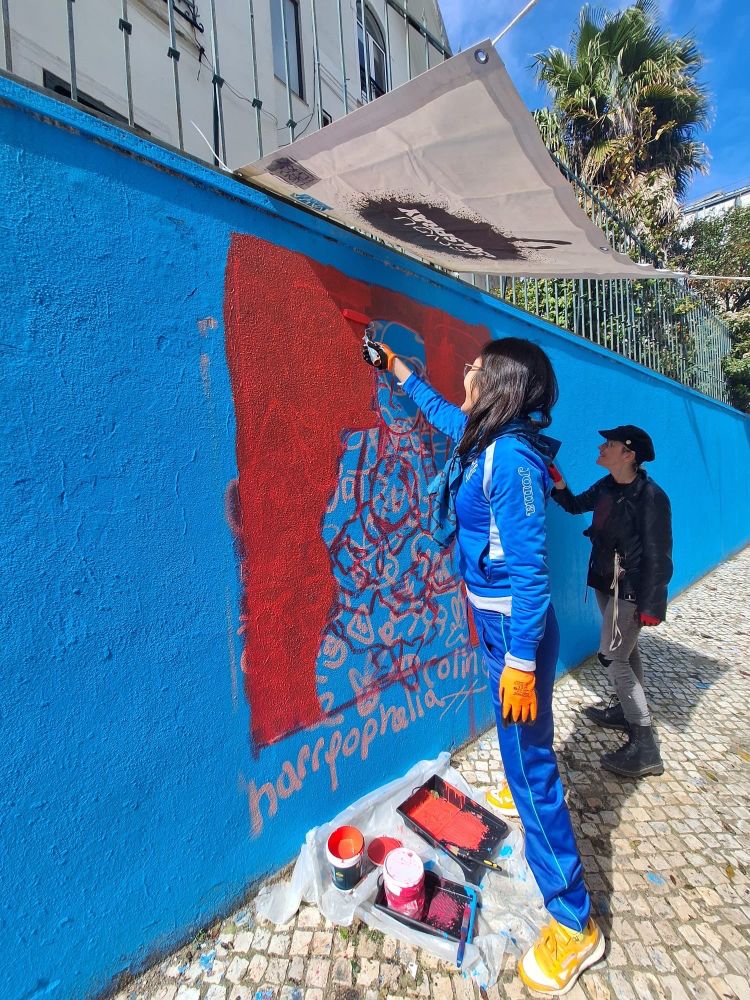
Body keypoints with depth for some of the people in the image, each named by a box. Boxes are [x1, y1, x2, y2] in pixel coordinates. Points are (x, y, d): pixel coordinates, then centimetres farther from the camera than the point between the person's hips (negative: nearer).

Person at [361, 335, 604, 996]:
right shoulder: (486, 441, 3)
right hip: (496, 621, 9)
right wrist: (398, 370, 34)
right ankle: (522, 797, 58)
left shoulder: (510, 459, -25)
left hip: (517, 629, -9)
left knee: (530, 759, 3)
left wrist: (520, 662, -23)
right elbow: (443, 413, 25)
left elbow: (530, 569, -26)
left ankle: (574, 925, 22)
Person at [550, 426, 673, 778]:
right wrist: (558, 483, -1)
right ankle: (627, 711, 41)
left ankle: (645, 750, 4)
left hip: (630, 590, -8)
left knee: (612, 656, -7)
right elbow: (575, 505, 19)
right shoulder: (606, 486, 1)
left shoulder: (650, 496, -21)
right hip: (606, 583, 8)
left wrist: (650, 606, -19)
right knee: (624, 650, 22)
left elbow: (657, 555, -20)